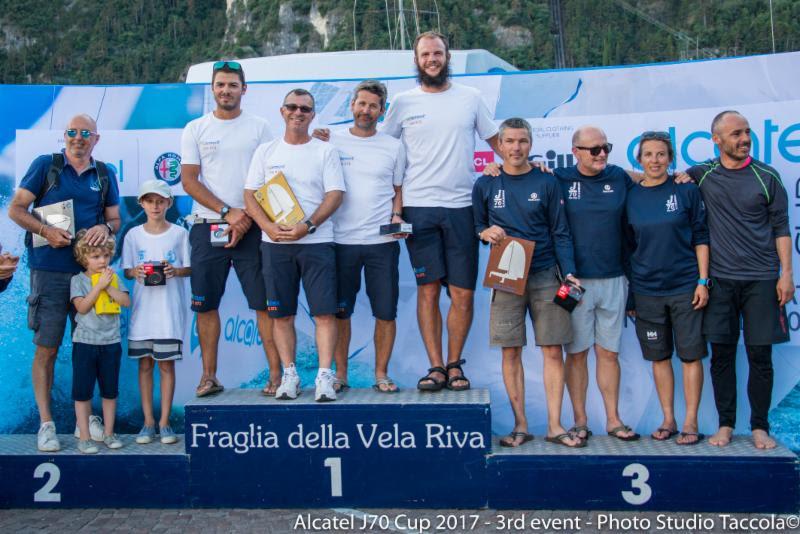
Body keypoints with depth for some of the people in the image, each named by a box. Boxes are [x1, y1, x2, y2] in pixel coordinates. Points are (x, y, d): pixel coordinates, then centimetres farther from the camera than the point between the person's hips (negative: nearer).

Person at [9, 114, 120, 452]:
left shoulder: (104, 174, 12)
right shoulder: (45, 165, 4)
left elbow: (115, 218, 15)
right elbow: (15, 209, 2)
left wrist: (105, 227, -8)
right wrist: (46, 231, -14)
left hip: (90, 270, 3)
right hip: (49, 271, -3)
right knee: (46, 348, 0)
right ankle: (46, 423, 9)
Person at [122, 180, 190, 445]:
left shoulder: (179, 233, 2)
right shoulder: (133, 235, 6)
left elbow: (189, 268, 4)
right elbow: (126, 271, 8)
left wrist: (175, 271, -16)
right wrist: (136, 272, -13)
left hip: (170, 308, -2)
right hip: (143, 308, 2)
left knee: (166, 364, 1)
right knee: (145, 364, 6)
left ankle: (164, 421, 10)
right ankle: (148, 421, 15)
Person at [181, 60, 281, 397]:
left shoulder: (259, 128, 8)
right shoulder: (195, 129, 10)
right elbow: (189, 181, 2)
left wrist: (248, 217, -10)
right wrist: (228, 212, -8)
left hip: (251, 227, -1)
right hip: (208, 227, 1)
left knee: (265, 302, -4)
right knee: (205, 304, 3)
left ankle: (276, 373, 1)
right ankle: (209, 376, 13)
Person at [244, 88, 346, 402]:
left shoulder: (325, 151, 7)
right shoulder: (266, 151, 13)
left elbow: (335, 194, -2)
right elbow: (250, 195, 7)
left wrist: (307, 226, -16)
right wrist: (270, 228, -10)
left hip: (316, 241, -2)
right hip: (275, 244, 2)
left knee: (324, 312, -8)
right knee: (281, 314, 5)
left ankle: (324, 376, -4)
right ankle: (289, 375, 14)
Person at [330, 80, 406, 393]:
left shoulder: (393, 147, 8)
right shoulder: (332, 141, 4)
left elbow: (398, 190, 13)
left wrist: (396, 215, -4)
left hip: (382, 241, 1)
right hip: (341, 240, 0)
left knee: (386, 312, 2)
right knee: (339, 311, 6)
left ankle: (381, 374, 15)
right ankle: (340, 373, 18)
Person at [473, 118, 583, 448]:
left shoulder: (546, 183, 4)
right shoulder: (485, 185, 6)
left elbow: (560, 233, 3)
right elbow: (476, 227, 15)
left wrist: (569, 272, -8)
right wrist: (487, 233, -8)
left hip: (545, 276, 0)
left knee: (553, 351, 0)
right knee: (511, 352, 2)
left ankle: (554, 426, 9)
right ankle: (520, 425, 13)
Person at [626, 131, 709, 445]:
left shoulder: (686, 191, -1)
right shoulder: (631, 197, 4)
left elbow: (701, 237, 1)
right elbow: (628, 246, 9)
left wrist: (703, 281, -5)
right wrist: (629, 291, 8)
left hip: (685, 287, -2)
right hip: (646, 290, 2)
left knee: (690, 355, 2)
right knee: (659, 357, 9)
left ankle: (690, 422, 11)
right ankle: (668, 420, 19)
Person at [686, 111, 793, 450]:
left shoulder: (766, 176, 3)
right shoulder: (702, 176, 4)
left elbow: (781, 227, 5)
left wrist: (786, 273, -2)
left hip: (761, 280, 0)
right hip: (720, 279, 1)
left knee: (760, 355, 2)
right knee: (722, 355, 5)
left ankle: (760, 426, 15)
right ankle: (726, 424, 17)